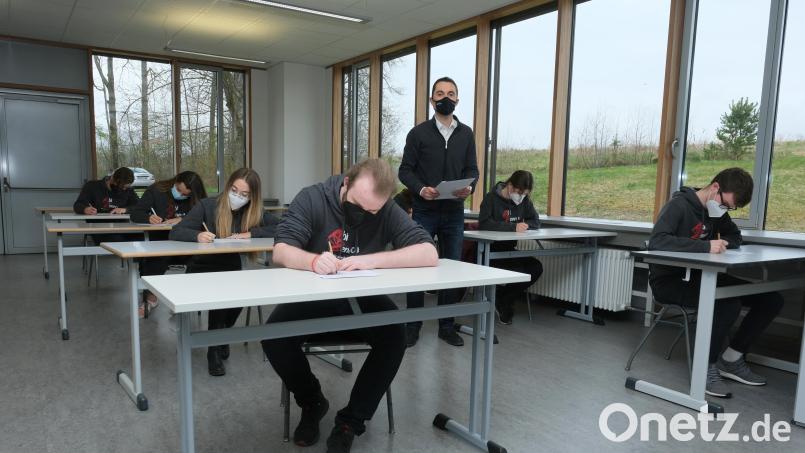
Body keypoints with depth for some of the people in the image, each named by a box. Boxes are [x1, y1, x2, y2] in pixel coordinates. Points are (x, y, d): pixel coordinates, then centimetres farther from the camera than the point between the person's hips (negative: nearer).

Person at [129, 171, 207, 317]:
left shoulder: (197, 200, 6)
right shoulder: (157, 190, 5)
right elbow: (135, 214, 4)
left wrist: (182, 220, -20)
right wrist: (148, 218, -18)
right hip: (158, 241, -1)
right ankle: (149, 294, -19)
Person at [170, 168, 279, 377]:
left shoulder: (253, 212, 0)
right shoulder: (207, 206, -8)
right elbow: (175, 232, -13)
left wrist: (251, 233, -21)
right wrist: (198, 235, -35)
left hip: (232, 270, 2)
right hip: (201, 270, -2)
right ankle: (215, 350, -12)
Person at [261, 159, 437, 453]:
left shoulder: (388, 212, -8)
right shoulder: (312, 199, -11)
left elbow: (429, 254, -18)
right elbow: (280, 251, -15)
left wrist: (371, 260, -31)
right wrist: (313, 260, -38)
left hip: (363, 302, 0)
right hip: (312, 300, 0)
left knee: (395, 335, -28)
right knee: (273, 336, -26)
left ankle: (351, 421, -5)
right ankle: (312, 402, 7)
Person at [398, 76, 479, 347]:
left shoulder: (466, 134, 10)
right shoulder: (418, 133, 1)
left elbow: (472, 169, 9)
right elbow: (405, 170, -2)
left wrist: (469, 187, -13)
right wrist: (421, 189, -21)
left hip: (454, 213, 3)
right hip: (424, 211, -3)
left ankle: (447, 326, 19)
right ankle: (413, 325, 15)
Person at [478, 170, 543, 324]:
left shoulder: (524, 200, 8)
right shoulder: (491, 198, -12)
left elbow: (536, 222, 6)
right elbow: (484, 223, -27)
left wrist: (523, 225, -17)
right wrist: (513, 227, -33)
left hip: (509, 250, 7)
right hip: (490, 251, -7)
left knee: (536, 268, -15)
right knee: (517, 271, -28)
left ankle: (503, 301, 0)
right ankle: (498, 301, 1)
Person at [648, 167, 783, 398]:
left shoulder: (716, 210, 8)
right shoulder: (679, 205, -16)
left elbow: (735, 237, 21)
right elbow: (656, 241, -32)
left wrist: (721, 243, -4)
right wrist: (706, 246, -34)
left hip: (699, 277, 8)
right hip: (669, 281, -8)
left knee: (771, 299, -1)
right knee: (728, 303, -33)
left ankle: (731, 359, 9)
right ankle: (706, 368, -13)